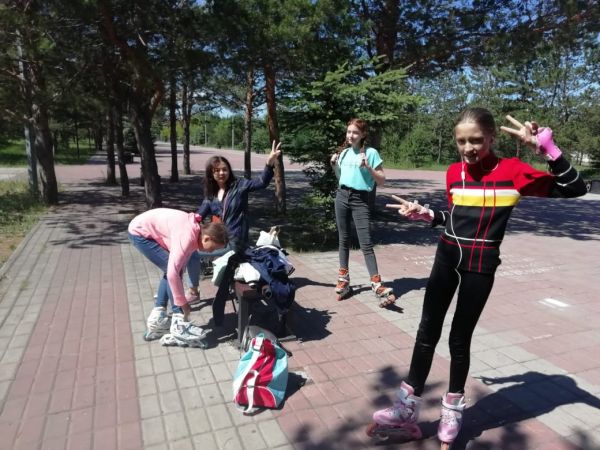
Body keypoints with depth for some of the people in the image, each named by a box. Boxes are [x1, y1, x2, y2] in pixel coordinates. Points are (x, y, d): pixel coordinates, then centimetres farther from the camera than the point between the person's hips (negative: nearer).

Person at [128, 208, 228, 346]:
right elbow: (173, 272, -33)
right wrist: (182, 303, -21)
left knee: (170, 270, 8)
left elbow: (180, 264, 5)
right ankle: (179, 326, -9)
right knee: (170, 271, -14)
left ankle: (156, 319, 14)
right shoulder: (187, 236, -31)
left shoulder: (196, 231, -3)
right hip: (140, 232, -10)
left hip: (148, 230, 10)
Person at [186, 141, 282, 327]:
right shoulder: (210, 195, 12)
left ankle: (193, 291, 6)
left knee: (192, 252, -16)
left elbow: (261, 182, -15)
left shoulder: (238, 185, -4)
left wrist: (270, 163, -29)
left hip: (234, 241, -7)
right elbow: (198, 215, 12)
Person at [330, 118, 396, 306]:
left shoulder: (371, 153, -5)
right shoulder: (344, 152, 10)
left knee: (366, 244, -10)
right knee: (343, 240, 10)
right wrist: (334, 165, 4)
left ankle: (378, 286, -9)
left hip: (360, 200, -5)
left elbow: (381, 180, -7)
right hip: (341, 197, 5)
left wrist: (368, 167, -20)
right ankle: (343, 280, 21)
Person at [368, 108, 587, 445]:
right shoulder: (454, 172, 5)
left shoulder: (512, 170, -8)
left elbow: (574, 188, -12)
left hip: (481, 265, -4)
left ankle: (453, 409, 30)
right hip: (447, 257, 4)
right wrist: (423, 214, 2)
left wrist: (544, 145, -20)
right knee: (427, 332, 7)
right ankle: (408, 409, 21)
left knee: (460, 338, 6)